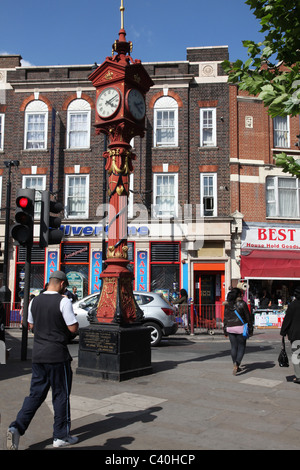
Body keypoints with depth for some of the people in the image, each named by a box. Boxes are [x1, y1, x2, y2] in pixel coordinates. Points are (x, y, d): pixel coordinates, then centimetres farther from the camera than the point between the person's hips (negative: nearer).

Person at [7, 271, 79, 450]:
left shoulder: (35, 301, 7)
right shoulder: (63, 302, -14)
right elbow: (73, 328, -14)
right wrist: (72, 318, 5)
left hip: (38, 354, 6)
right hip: (58, 355, -6)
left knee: (36, 393, 15)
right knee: (61, 395, 7)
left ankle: (17, 427, 1)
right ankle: (61, 436, 18)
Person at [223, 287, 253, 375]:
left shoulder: (227, 304, 6)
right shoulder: (242, 303, -7)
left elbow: (225, 318, 9)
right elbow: (248, 317, -3)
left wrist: (225, 330, 15)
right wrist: (250, 329, 5)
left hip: (230, 328, 4)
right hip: (240, 328, -4)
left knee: (234, 347, 12)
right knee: (241, 347, 3)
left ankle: (236, 366, 18)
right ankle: (237, 364, -17)